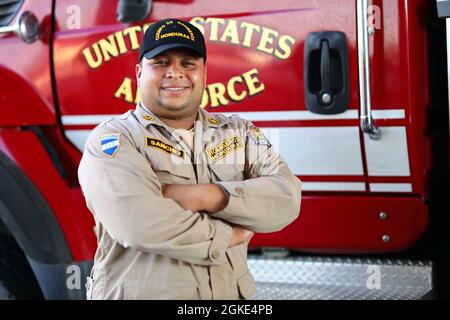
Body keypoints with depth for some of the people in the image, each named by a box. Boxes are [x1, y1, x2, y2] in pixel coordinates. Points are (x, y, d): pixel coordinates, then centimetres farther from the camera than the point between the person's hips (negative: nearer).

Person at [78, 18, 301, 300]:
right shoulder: (112, 139, -9)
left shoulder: (239, 133, 6)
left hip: (232, 291, 4)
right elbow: (140, 224, -23)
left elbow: (286, 198, -9)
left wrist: (206, 196, -21)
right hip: (141, 292, -4)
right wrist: (228, 236, -13)